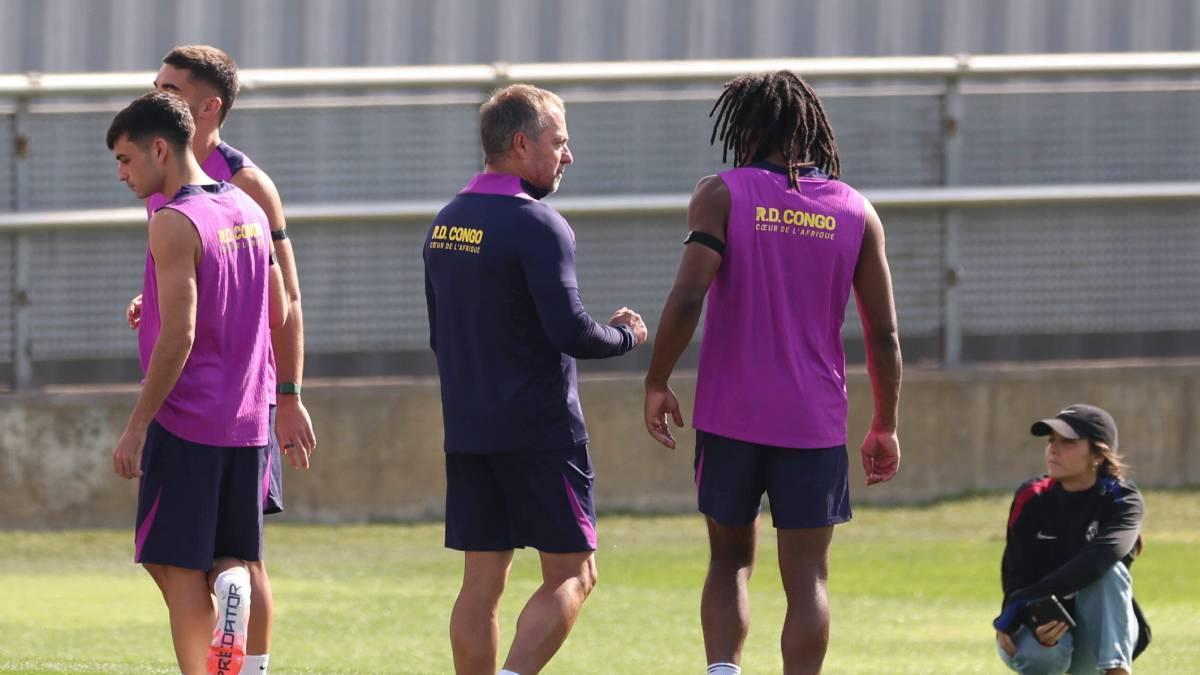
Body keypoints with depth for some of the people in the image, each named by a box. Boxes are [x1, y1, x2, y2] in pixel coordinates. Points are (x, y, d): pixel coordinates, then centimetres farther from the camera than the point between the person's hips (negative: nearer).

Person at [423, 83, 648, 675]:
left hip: (466, 429, 7)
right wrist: (625, 336, -1)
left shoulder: (447, 223, 12)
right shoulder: (537, 226, -14)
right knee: (572, 575, 0)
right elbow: (570, 332, -20)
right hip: (542, 430, -7)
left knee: (482, 582, 7)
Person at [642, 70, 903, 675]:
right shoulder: (856, 212, 4)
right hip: (815, 422, 1)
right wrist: (885, 427, 13)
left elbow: (687, 297, -15)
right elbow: (884, 333, 3)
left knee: (729, 561, 15)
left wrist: (657, 384, -3)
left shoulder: (722, 195, -3)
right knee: (807, 577, 3)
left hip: (730, 418, -1)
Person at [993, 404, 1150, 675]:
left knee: (1108, 570, -30)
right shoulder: (1031, 499, -6)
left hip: (1100, 640, -1)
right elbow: (1015, 577, -13)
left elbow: (1098, 558, -32)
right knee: (1042, 653, -37)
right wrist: (1035, 622, -38)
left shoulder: (1123, 501, -12)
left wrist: (1020, 603, -42)